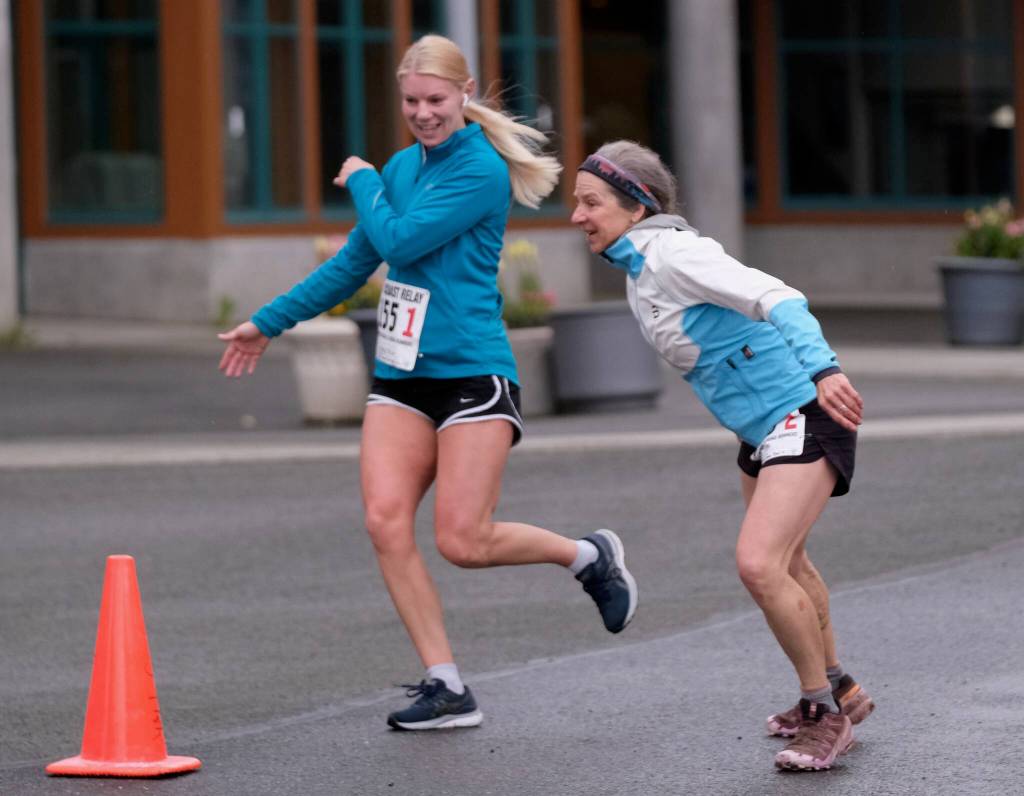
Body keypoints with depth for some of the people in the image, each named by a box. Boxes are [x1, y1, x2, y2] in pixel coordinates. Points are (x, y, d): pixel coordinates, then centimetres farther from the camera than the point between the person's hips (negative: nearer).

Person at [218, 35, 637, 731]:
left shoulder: (481, 169, -9)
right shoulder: (402, 167, 13)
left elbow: (398, 241, -17)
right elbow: (355, 262, 24)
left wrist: (362, 182, 1)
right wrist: (270, 322, 27)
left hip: (472, 374, -7)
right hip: (401, 376, 7)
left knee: (463, 541, -10)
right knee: (386, 520, -9)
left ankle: (590, 557, 18)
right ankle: (446, 688, -3)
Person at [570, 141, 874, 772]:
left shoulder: (673, 254, -21)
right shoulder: (638, 270, 8)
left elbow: (777, 298, -32)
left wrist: (823, 370, -47)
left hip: (805, 418, -11)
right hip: (762, 428, 11)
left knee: (759, 565, -21)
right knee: (785, 564, 25)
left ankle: (825, 714, -6)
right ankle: (837, 691, 44)